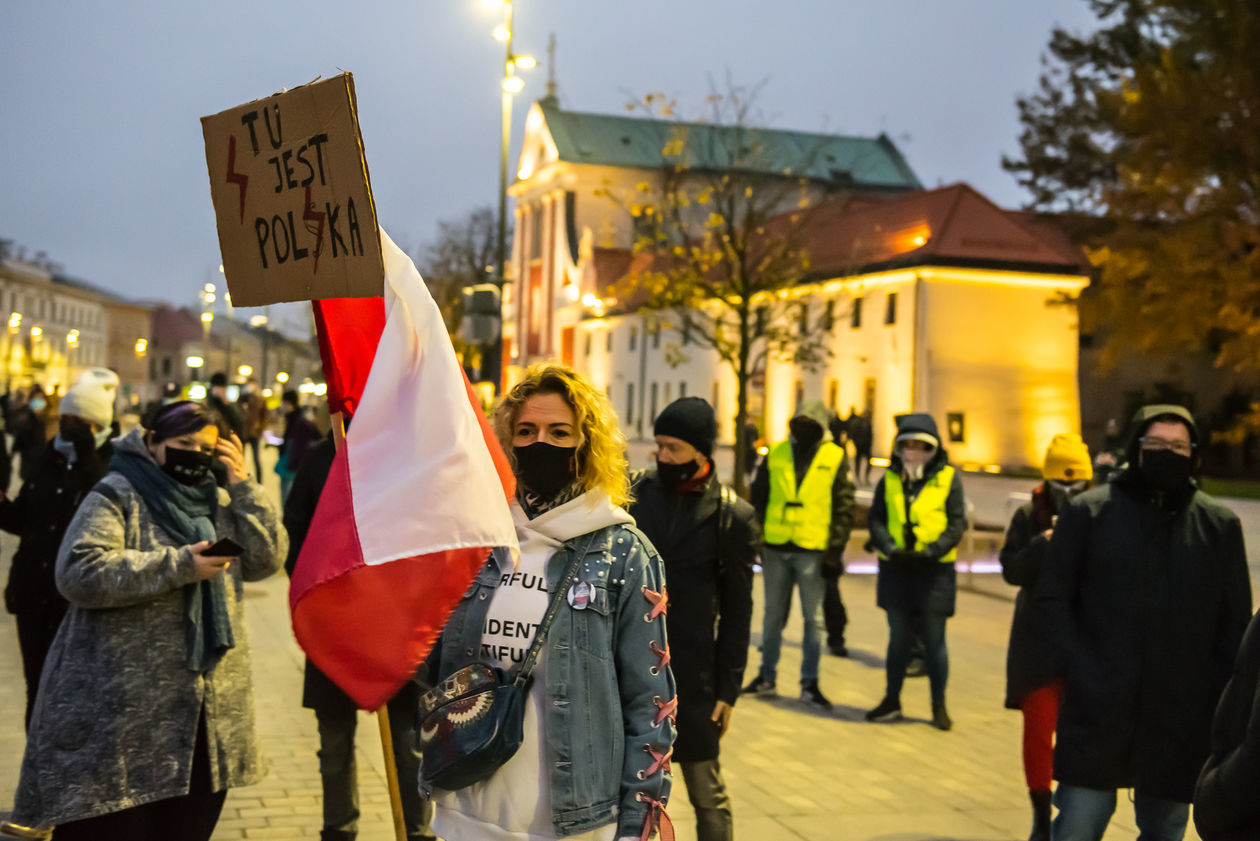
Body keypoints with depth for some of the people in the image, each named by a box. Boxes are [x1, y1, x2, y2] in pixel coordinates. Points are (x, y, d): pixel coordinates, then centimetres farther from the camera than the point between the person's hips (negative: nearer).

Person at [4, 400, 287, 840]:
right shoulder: (116, 496, -5)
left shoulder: (218, 503, 15)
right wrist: (178, 565, -19)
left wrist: (243, 486, -2)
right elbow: (79, 571, -19)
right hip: (121, 712, -6)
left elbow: (266, 559, 6)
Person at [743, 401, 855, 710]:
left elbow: (844, 507, -2)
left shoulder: (835, 458, -1)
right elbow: (758, 497, 10)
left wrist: (836, 547, -8)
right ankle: (766, 677, 22)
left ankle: (809, 684, 12)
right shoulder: (776, 454, 6)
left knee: (813, 618, 3)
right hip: (775, 546, 3)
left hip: (812, 550, -2)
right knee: (773, 613, 12)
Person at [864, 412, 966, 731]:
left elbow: (957, 523, -5)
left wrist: (934, 550, -19)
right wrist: (888, 546, -15)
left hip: (935, 571, -3)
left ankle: (939, 706, 17)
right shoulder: (890, 478, 6)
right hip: (896, 568, 3)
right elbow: (876, 519, 3)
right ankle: (892, 701, 25)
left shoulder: (948, 478, -2)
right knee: (898, 638, 13)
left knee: (934, 640, 4)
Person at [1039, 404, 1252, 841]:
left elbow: (1235, 621, 8)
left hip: (1182, 717, 2)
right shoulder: (1088, 511, 1)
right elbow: (1053, 597, 1)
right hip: (1098, 708, -2)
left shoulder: (1220, 524, 6)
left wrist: (1217, 698, -2)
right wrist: (1081, 672, -9)